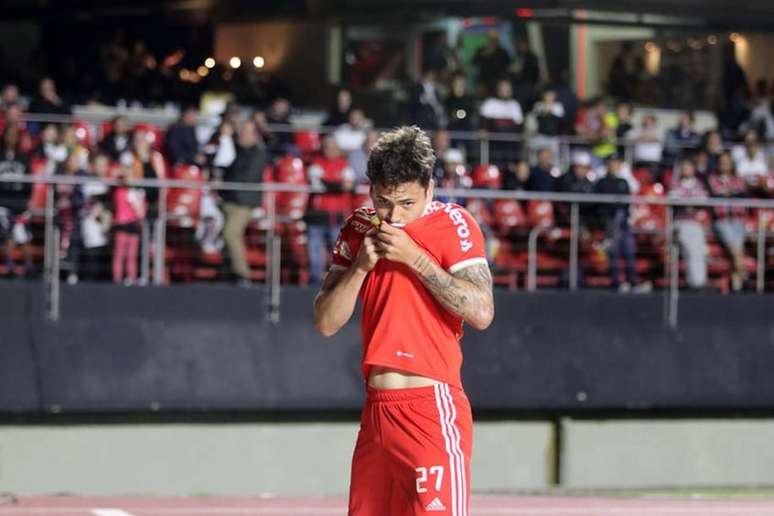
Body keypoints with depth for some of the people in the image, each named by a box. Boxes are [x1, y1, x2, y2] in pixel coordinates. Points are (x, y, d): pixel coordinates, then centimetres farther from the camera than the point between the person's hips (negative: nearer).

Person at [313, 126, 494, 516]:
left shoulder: (452, 224, -4)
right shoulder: (359, 230, 12)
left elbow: (482, 313, -16)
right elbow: (325, 323, 9)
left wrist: (414, 257, -16)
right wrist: (360, 266, -6)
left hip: (433, 408, -6)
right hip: (376, 408, 6)